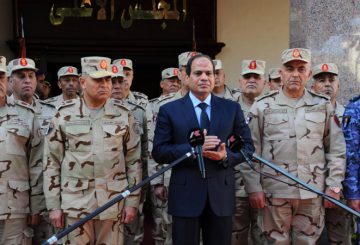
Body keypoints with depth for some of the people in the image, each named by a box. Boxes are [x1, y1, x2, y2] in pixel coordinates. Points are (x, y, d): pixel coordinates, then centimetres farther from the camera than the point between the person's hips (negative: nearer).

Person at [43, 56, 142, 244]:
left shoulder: (123, 115, 1)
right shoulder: (64, 114, -1)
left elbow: (134, 161, 4)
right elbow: (51, 162, 2)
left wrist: (132, 202, 1)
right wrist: (53, 205, -1)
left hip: (113, 203, 1)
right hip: (75, 203, 0)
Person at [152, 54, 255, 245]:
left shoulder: (232, 108, 7)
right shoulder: (169, 110, 1)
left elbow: (247, 146, 6)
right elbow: (159, 152, -4)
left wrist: (226, 155, -14)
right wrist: (193, 149, -18)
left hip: (221, 195, 2)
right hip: (185, 196, -2)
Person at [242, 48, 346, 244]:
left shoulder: (323, 106, 6)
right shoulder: (262, 107, 0)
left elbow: (336, 149, 7)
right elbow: (251, 151, 0)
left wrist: (334, 185, 2)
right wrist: (254, 187, -5)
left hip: (313, 191, 2)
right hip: (274, 191, -1)